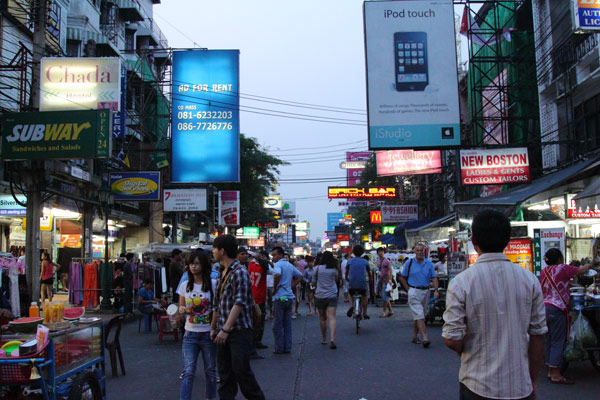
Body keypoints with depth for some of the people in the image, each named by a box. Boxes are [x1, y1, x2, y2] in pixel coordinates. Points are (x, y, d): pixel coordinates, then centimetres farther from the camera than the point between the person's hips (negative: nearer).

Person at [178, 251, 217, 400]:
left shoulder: (213, 285, -4)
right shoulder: (185, 286, 5)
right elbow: (181, 307, 13)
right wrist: (182, 310, -11)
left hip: (208, 333, -1)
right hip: (190, 334, 1)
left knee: (210, 371, 10)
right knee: (188, 372, -7)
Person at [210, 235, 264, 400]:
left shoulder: (240, 272, -12)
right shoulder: (222, 274, 14)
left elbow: (239, 303, -19)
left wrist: (225, 329, -23)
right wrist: (213, 327, 16)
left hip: (239, 330, -8)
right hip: (223, 332, 8)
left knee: (241, 369, -5)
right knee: (224, 371, 9)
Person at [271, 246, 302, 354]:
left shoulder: (278, 264, -10)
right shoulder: (290, 265, 15)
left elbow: (277, 274, -31)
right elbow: (299, 275, 26)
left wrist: (274, 288, -17)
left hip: (280, 297, -7)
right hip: (289, 297, 7)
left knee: (278, 325, 2)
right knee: (287, 324, 11)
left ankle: (279, 348, 6)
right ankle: (287, 348, 14)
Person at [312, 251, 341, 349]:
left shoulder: (318, 268, -4)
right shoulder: (334, 269, -2)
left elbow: (313, 281, 5)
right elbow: (337, 281, 12)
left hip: (320, 296, 1)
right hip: (332, 295, -1)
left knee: (322, 318, 13)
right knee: (332, 317, -7)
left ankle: (324, 339, 23)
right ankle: (332, 339, -23)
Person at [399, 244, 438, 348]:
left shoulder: (429, 263, 8)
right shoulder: (409, 263, 1)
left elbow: (434, 278, 6)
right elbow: (402, 278, 6)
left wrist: (436, 290, -8)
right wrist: (408, 290, -1)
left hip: (425, 291, 4)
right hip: (414, 291, -4)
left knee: (419, 315, 11)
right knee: (419, 315, -12)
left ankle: (414, 336, 23)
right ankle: (424, 338, -19)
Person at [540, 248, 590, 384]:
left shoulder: (543, 271, 11)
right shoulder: (562, 269, -7)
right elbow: (582, 271, 3)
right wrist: (587, 266, 26)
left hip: (544, 307, 7)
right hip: (557, 309, -7)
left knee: (549, 341, 12)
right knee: (558, 342, -4)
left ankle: (550, 371, 18)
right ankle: (556, 375, -3)